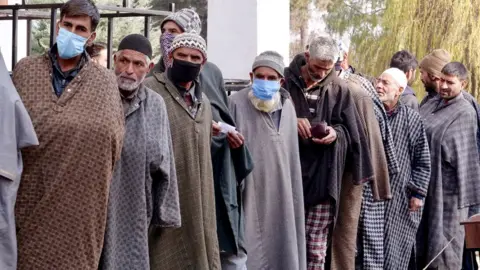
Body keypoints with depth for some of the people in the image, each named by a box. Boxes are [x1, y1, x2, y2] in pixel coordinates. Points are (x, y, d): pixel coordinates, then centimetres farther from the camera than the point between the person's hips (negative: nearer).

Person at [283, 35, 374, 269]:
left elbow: (349, 129, 14)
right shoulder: (285, 81, -1)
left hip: (322, 177, 1)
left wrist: (336, 133, -8)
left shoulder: (338, 89, 6)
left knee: (316, 249, 2)